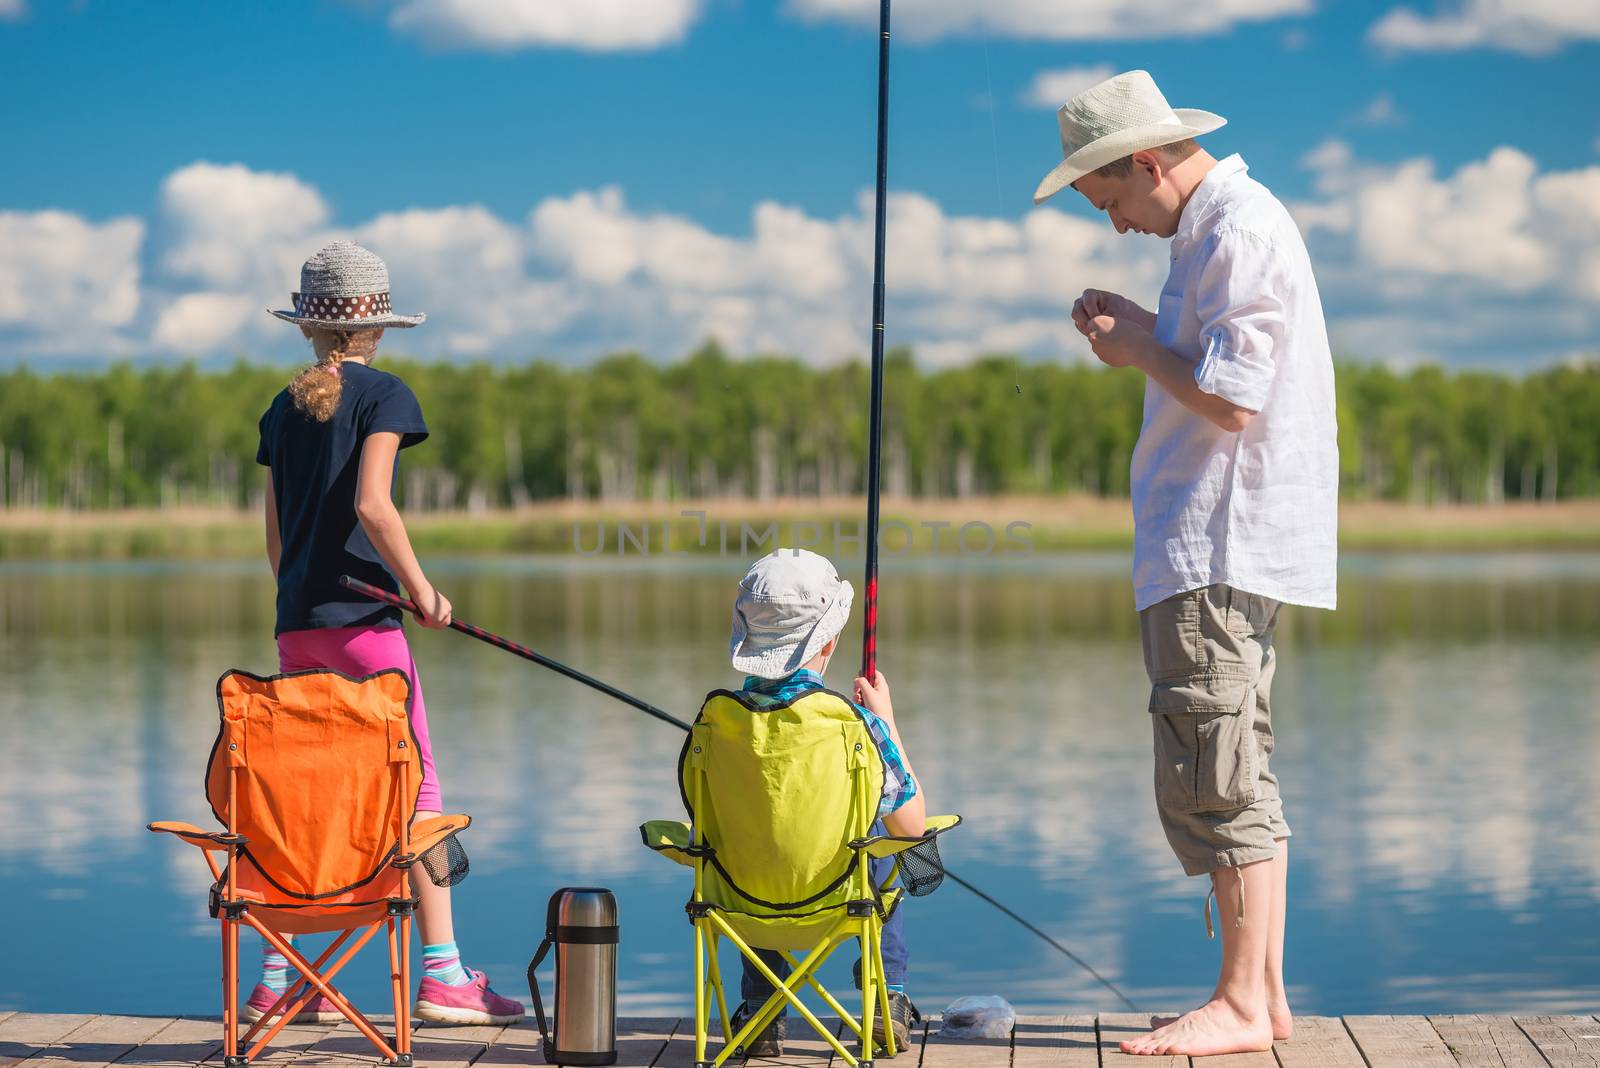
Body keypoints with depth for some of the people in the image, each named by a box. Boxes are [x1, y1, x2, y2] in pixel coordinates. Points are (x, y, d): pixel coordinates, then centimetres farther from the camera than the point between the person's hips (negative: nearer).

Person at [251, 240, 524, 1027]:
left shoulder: (284, 407, 13)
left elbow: (276, 534, 15)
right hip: (361, 616, -6)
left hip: (295, 623, 6)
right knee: (417, 787, -2)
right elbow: (371, 504, -17)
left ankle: (276, 978, 10)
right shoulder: (383, 394, -4)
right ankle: (442, 975, -4)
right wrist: (421, 587, -8)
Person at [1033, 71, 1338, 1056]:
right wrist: (1143, 342, 10)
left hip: (1222, 549, -11)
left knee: (1213, 779, -8)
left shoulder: (1240, 229, -14)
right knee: (1238, 776, 12)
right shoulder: (1220, 226, 18)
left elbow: (1231, 402, -20)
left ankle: (1241, 1007, -3)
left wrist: (1142, 345, -6)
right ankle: (1263, 994, 16)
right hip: (1219, 550, 11)